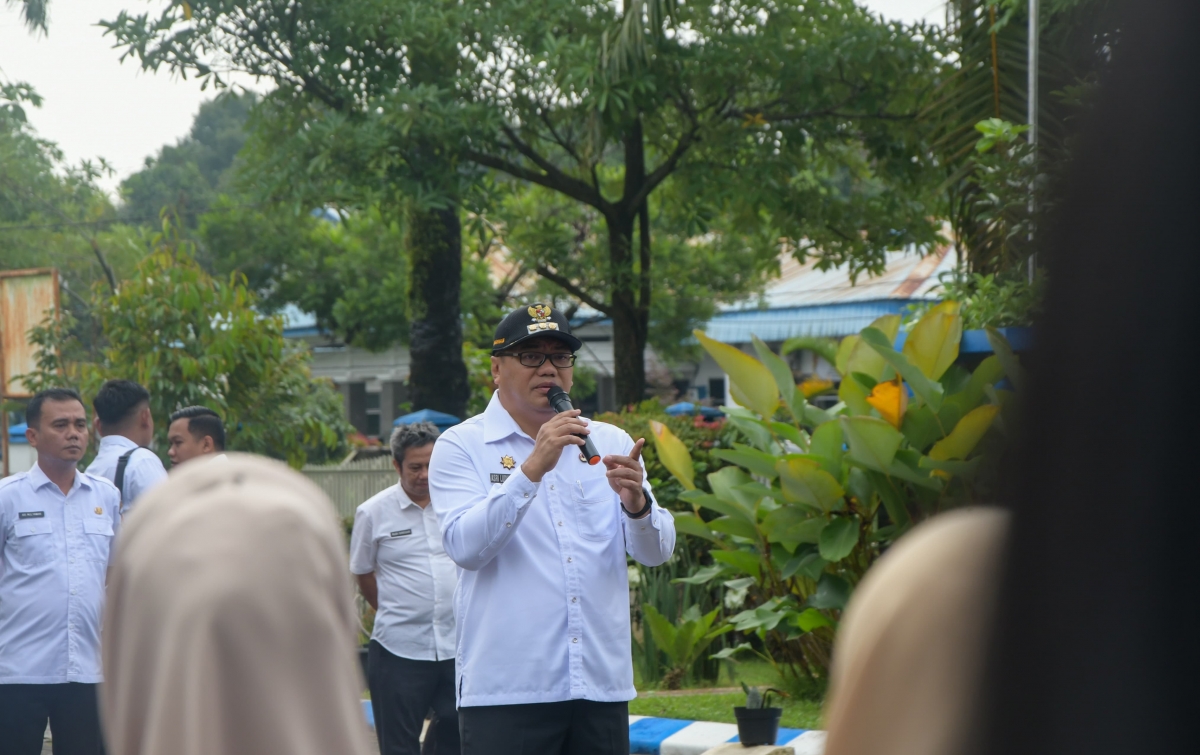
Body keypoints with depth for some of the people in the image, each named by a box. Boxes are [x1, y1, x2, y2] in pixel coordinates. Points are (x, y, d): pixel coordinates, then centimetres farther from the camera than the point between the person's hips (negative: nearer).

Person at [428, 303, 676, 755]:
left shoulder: (610, 443, 12)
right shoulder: (462, 446, 2)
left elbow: (656, 553, 6)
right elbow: (465, 546, -13)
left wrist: (635, 502, -15)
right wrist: (532, 469, -22)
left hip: (603, 684, 4)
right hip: (506, 687, -3)